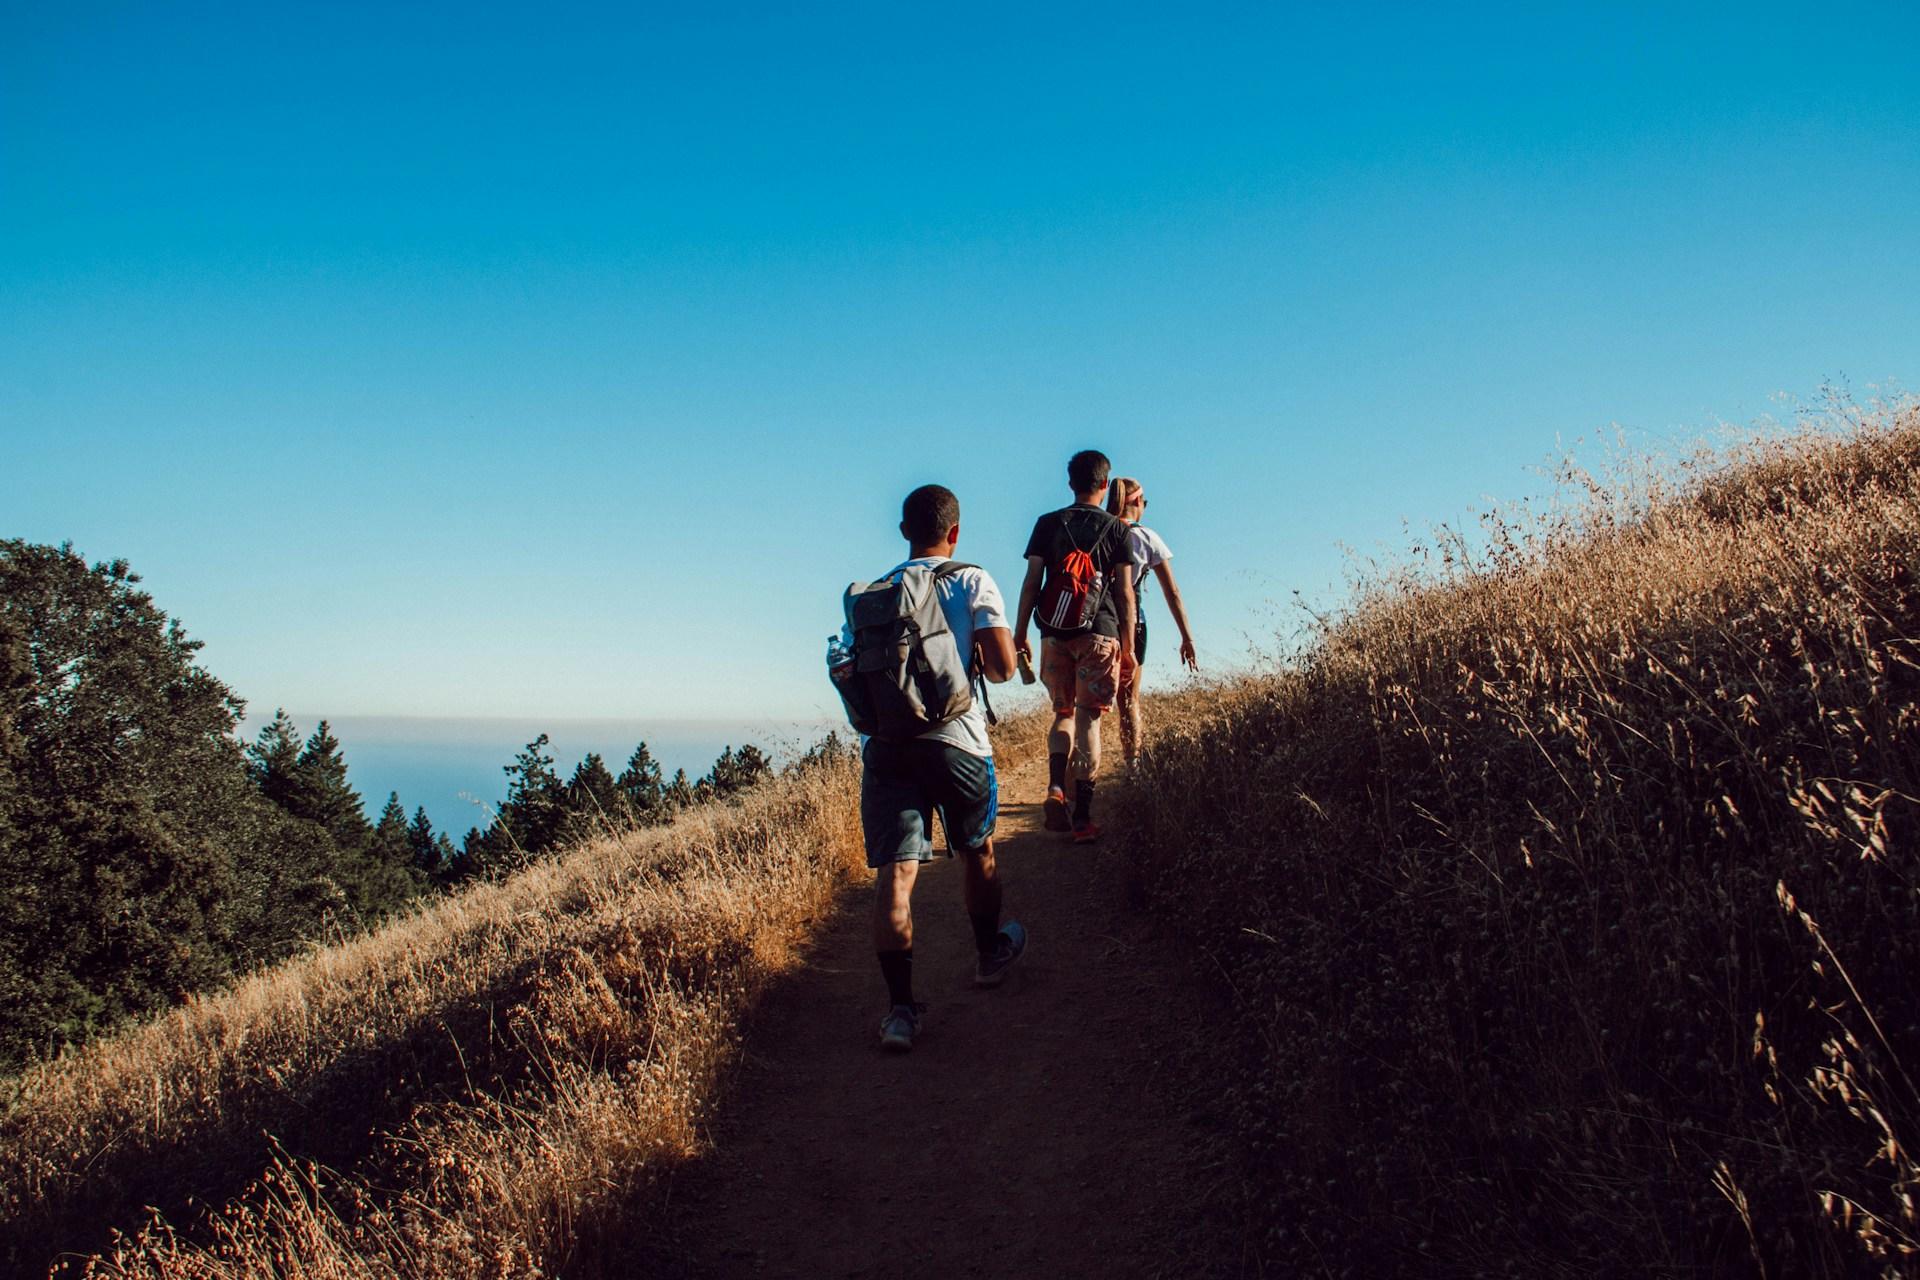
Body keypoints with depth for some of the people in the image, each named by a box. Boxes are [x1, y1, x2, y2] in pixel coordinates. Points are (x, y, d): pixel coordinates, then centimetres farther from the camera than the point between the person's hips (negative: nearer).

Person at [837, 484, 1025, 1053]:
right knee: (978, 850, 21)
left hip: (886, 744, 2)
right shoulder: (972, 582, 1)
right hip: (955, 739, -1)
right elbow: (1003, 665, -8)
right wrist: (977, 661, 13)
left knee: (893, 872, -2)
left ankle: (900, 1007, -6)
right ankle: (990, 953, 41)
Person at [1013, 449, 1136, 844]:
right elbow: (1125, 593, 2)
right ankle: (1082, 818, 1)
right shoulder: (1116, 529, 3)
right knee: (1089, 719, 1)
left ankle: (1056, 787, -7)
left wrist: (1019, 634, 7)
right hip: (1099, 633, -2)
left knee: (1063, 713, 17)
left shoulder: (1048, 524, 6)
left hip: (1054, 633, 2)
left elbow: (1032, 583, 2)